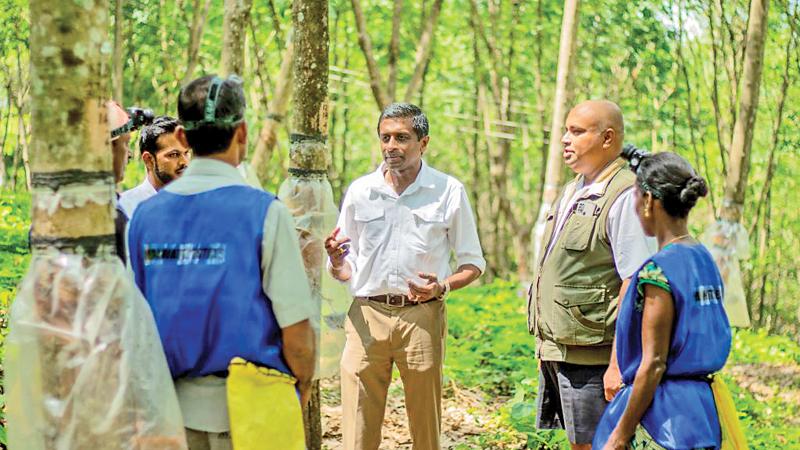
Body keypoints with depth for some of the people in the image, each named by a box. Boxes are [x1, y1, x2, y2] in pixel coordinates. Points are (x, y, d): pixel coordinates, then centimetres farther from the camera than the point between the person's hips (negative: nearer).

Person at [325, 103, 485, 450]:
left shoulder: (449, 192, 4)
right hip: (367, 316, 1)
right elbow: (344, 269, 15)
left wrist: (443, 287, -11)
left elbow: (473, 263, 9)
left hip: (422, 317, -1)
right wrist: (335, 262, -9)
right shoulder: (359, 191, 9)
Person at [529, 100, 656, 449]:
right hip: (556, 350, 9)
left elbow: (635, 286, -19)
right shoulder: (573, 191, 16)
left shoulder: (624, 197, -13)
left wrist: (619, 364, -22)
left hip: (593, 355, -9)